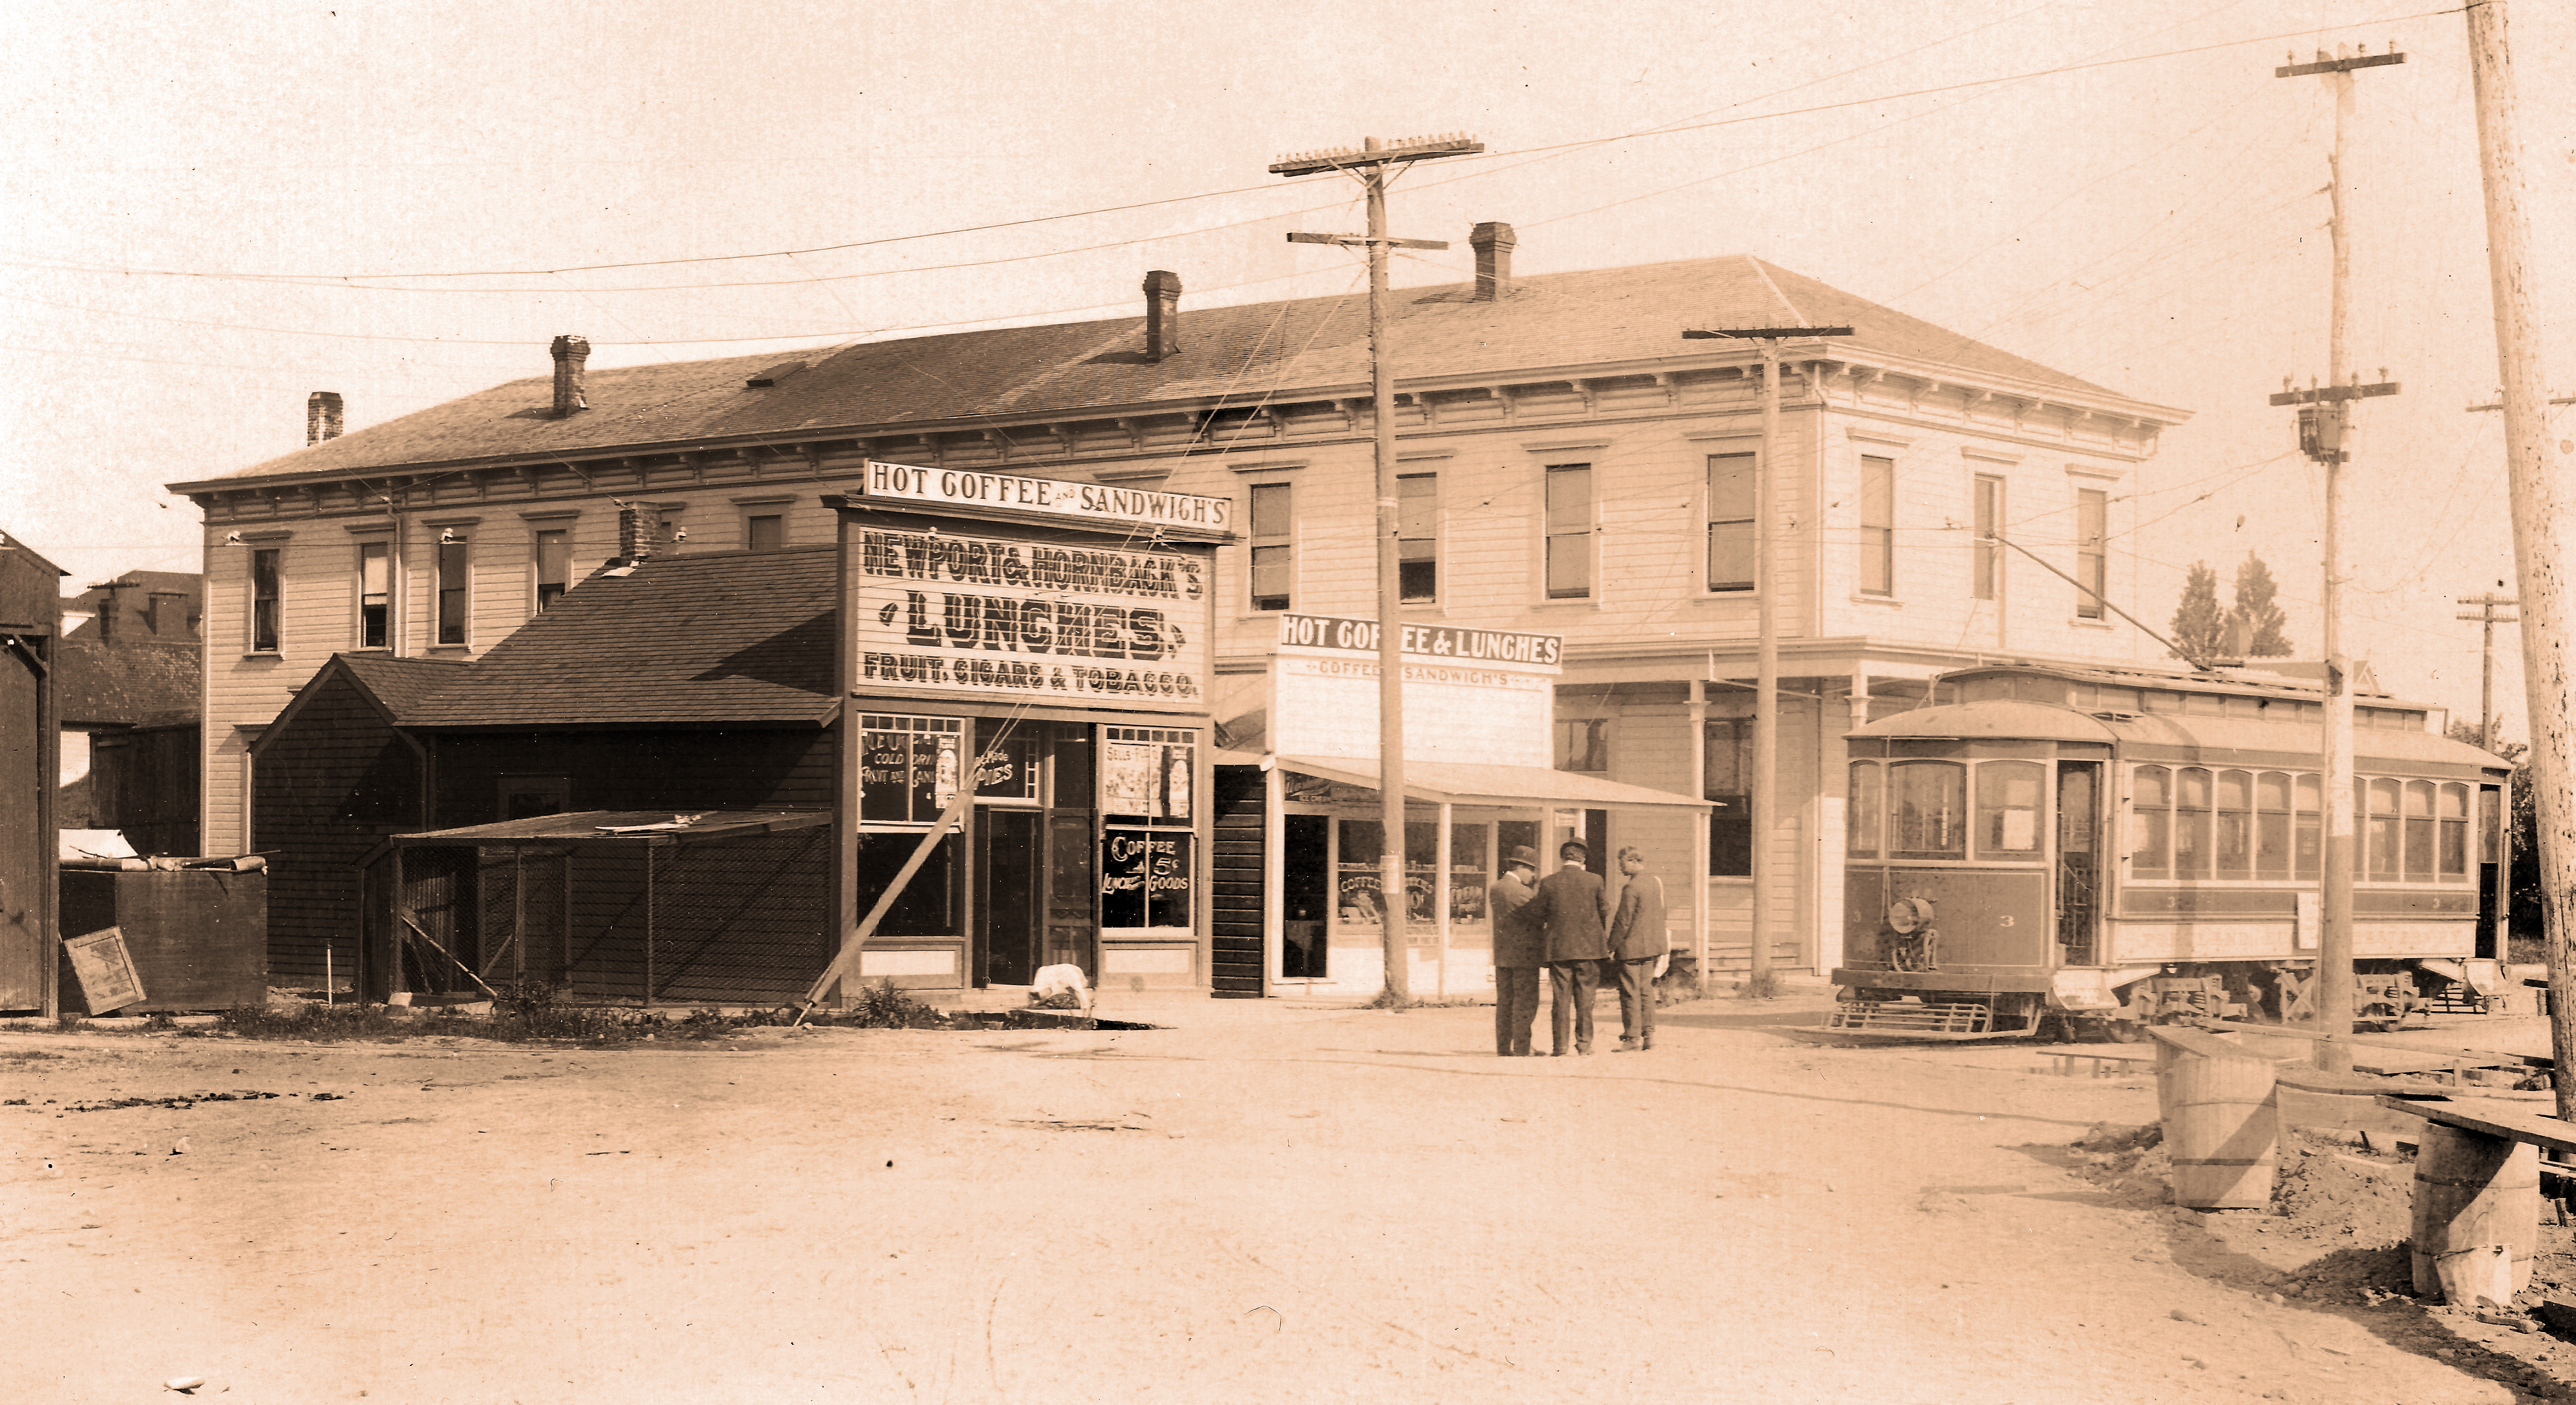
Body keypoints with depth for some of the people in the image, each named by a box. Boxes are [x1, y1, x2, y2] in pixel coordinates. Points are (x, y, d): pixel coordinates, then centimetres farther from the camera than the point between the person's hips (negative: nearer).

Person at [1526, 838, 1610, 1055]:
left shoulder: (1548, 883, -5)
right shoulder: (1595, 880, -6)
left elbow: (1537, 914, 0)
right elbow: (1604, 911, 3)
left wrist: (1546, 928, 20)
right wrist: (1603, 937, 20)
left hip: (1559, 948, 0)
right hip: (1589, 948, 0)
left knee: (1561, 999, 4)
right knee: (1585, 999, 8)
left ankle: (1559, 1047, 4)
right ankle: (1584, 1044, 8)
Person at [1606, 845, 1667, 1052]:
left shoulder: (1631, 888, -17)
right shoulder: (1656, 883, 9)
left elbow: (1622, 922, -16)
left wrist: (1612, 947, -8)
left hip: (1632, 948, -8)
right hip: (1652, 945, 8)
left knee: (1630, 993, -2)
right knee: (1646, 991, 13)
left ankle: (1633, 1037, -2)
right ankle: (1649, 1035, 14)